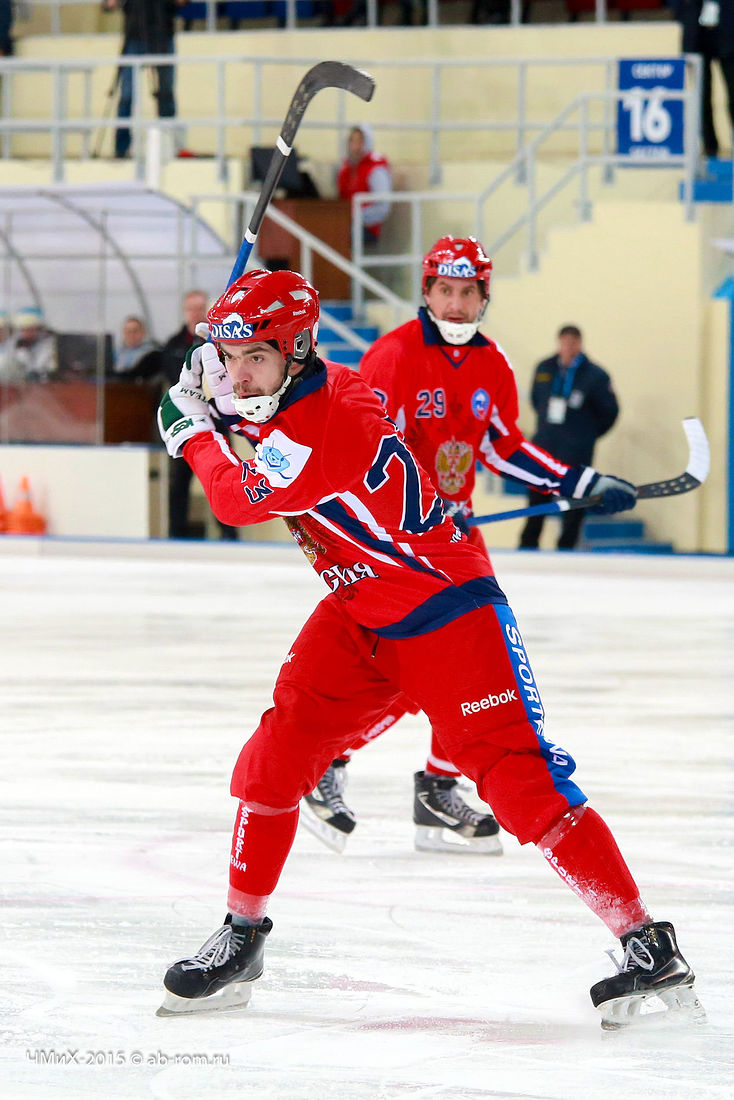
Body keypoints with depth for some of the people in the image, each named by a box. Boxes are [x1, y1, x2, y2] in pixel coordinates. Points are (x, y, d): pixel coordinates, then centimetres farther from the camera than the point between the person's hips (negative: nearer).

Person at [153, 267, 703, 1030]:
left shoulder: (334, 418, -26)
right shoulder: (288, 398, 3)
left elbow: (243, 499, -21)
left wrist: (193, 429, -6)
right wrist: (214, 404, 9)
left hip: (446, 610, -9)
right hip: (358, 616, 9)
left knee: (519, 780, -14)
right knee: (275, 757, -2)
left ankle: (648, 946, -11)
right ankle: (241, 939, 11)